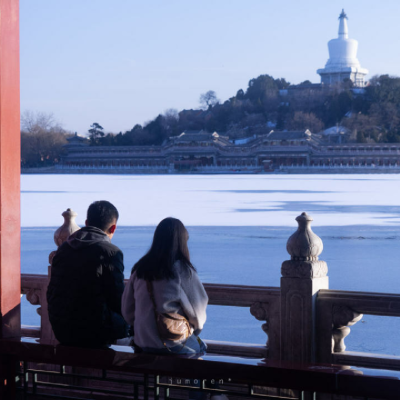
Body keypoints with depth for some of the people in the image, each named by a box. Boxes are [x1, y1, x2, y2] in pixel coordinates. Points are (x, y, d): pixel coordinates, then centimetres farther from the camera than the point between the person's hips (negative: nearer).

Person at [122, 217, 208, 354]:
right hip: (173, 345, -5)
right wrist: (196, 326, 15)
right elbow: (198, 310, -6)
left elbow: (127, 311, 10)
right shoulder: (183, 270, -13)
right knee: (201, 347, 23)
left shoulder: (140, 269, 3)